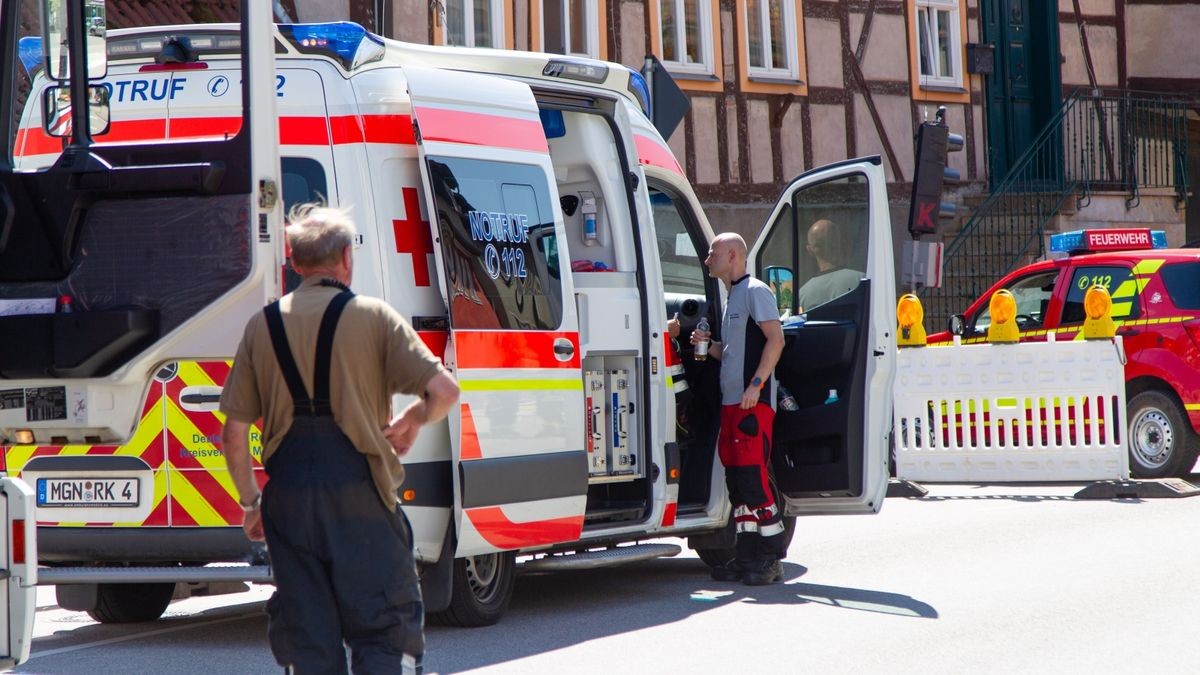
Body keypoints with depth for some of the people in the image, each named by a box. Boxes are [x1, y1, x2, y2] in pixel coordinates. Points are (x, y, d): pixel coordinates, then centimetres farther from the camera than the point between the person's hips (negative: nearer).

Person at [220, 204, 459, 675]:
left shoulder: (263, 326, 8)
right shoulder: (372, 317, -1)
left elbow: (234, 434, 7)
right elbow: (443, 391, -8)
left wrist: (250, 502, 18)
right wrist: (413, 421, 12)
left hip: (289, 494, 3)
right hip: (359, 490, -3)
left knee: (304, 635, 10)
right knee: (386, 626, 2)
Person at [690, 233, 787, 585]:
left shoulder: (754, 291, -6)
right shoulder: (732, 297, 22)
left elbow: (776, 339, -15)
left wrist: (756, 385, -22)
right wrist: (709, 344, 8)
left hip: (753, 402, -10)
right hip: (731, 401, 10)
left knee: (752, 474, -12)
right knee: (737, 478, 9)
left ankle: (771, 559, -9)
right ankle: (747, 556, 13)